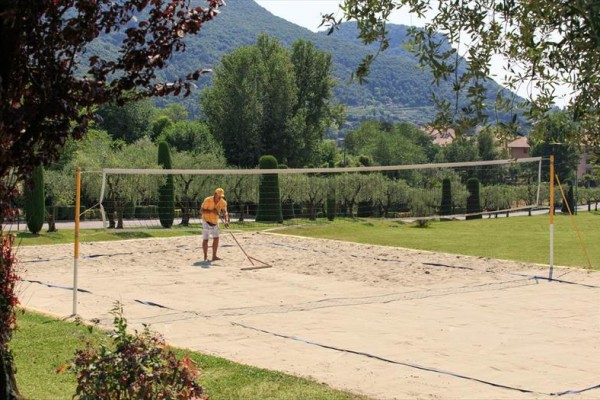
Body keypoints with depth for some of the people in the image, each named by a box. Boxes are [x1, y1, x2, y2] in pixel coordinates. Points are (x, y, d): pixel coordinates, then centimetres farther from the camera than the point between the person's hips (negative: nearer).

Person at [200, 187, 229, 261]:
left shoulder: (223, 202, -13)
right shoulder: (208, 200, -23)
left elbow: (225, 212, -25)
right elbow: (201, 211, -22)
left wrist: (226, 221, -44)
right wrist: (212, 211, -35)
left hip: (215, 222, 5)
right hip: (206, 221, -5)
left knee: (216, 238, 2)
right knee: (205, 239, -4)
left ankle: (214, 256, 10)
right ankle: (205, 257, 6)